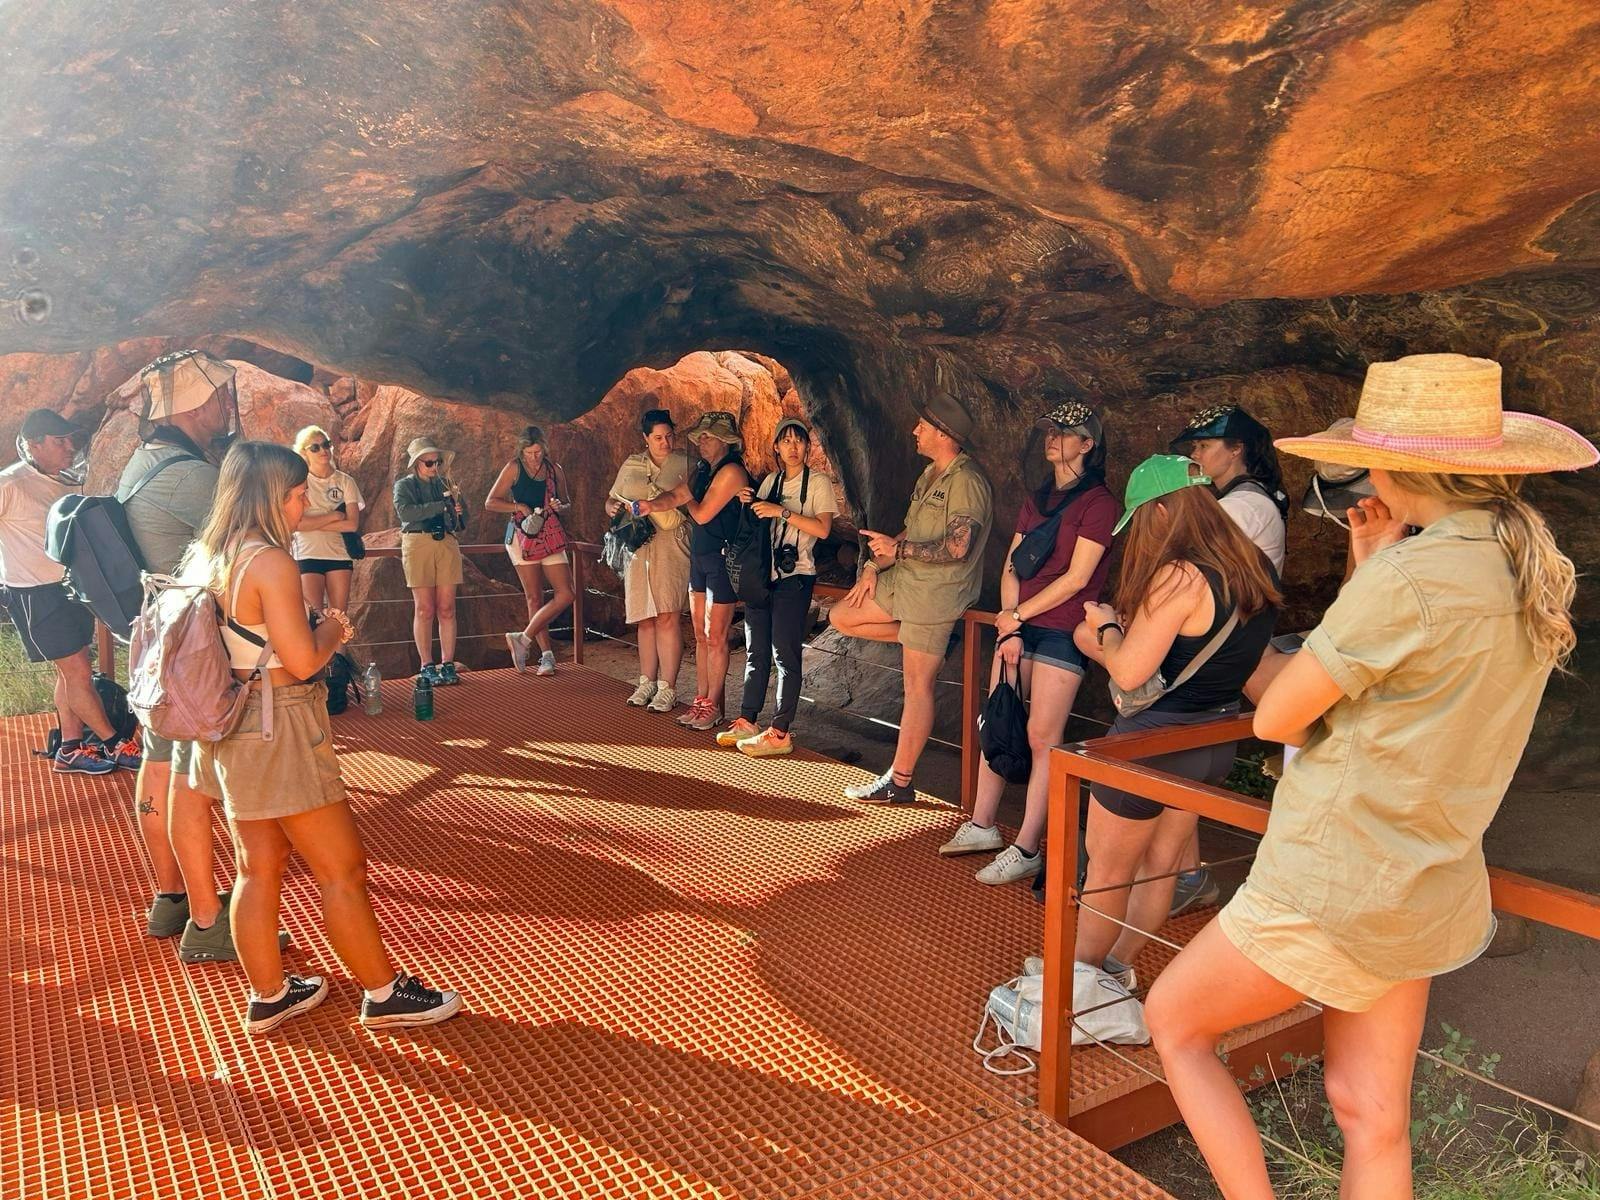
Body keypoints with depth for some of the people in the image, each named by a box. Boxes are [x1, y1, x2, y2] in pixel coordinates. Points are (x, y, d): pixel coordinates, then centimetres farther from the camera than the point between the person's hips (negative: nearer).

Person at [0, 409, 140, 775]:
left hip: (71, 589, 8)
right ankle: (114, 745, 9)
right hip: (37, 595, -8)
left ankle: (71, 749, 23)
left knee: (69, 672, 14)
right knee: (79, 673, -1)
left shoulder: (62, 484, 10)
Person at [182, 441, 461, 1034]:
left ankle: (269, 995, 29)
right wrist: (332, 628, -2)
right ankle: (384, 995, 14)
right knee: (343, 870, 2)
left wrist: (316, 627, 13)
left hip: (232, 730, 9)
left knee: (259, 867, 17)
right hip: (278, 731, -9)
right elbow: (303, 659, -21)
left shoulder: (205, 557, 7)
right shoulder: (270, 562, -21)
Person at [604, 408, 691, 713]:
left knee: (667, 617, -10)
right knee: (645, 619, 7)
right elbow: (611, 500, 19)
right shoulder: (631, 465, 14)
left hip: (671, 547, -4)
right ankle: (647, 683, 16)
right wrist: (614, 508, -2)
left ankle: (667, 689, -7)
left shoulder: (684, 463, 5)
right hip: (637, 548, 4)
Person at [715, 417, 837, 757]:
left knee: (785, 654, -6)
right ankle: (747, 721, 17)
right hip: (762, 573, 6)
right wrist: (750, 504, 2)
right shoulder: (771, 481, 15)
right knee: (755, 652, 10)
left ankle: (780, 733, -4)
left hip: (794, 577, -6)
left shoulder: (818, 483, -2)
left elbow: (822, 528, -15)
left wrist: (781, 512, -19)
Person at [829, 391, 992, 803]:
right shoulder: (930, 474, 14)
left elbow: (958, 548, -25)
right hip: (904, 581, 10)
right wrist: (874, 565, 5)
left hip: (936, 592, -10)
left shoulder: (967, 482, -17)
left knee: (917, 686, -3)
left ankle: (899, 783, 5)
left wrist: (897, 549, -19)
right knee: (842, 617, 11)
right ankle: (927, 640, 14)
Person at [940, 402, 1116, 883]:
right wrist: (1009, 629, -3)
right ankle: (982, 826, 21)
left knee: (1042, 738, -5)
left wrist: (1017, 616, -8)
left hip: (1062, 631, -7)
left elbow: (1076, 578, -13)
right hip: (1018, 626, 7)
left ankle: (1027, 850, 1)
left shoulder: (1099, 503, -6)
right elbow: (1011, 568, 11)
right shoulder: (1036, 500, 17)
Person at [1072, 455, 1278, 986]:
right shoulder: (1253, 568, 0)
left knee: (1107, 872, 11)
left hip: (1154, 741, -8)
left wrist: (1107, 626, -6)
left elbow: (1128, 673, -24)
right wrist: (1125, 628, 5)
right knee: (1158, 863, 21)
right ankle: (1117, 965, 37)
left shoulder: (1179, 578, -26)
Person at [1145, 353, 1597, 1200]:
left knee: (1174, 1017, 13)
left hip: (1335, 887, -8)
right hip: (1429, 892, 9)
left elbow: (1274, 717, -14)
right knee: (1373, 1119, 17)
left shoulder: (1407, 578, -23)